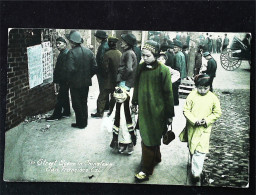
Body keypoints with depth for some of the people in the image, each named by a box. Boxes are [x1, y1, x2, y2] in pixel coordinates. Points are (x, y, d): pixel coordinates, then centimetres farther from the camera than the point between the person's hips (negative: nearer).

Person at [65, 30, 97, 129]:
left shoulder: (71, 53, -19)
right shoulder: (88, 51, 0)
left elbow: (71, 69, -27)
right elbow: (94, 67, -1)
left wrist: (70, 79, -8)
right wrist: (88, 76, 11)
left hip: (75, 83, -6)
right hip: (86, 82, 6)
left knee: (76, 104, 8)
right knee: (84, 103, 19)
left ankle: (80, 123, 16)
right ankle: (84, 122, 28)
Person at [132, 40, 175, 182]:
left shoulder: (163, 70, -15)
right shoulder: (140, 68, 1)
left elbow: (168, 93, -11)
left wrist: (169, 114, -7)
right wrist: (135, 102, 21)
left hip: (156, 110, -6)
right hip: (143, 108, 6)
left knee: (149, 140, 0)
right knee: (146, 137, 18)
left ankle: (146, 170, 10)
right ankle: (156, 158, 41)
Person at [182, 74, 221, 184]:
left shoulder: (213, 98, -6)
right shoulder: (192, 96, -6)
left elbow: (217, 113, 1)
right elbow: (186, 110, -4)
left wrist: (207, 121, -13)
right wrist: (194, 120, -17)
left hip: (205, 129, -2)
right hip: (192, 127, 2)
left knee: (200, 150, -10)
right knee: (191, 147, 17)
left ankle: (196, 173, -7)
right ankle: (194, 165, 41)